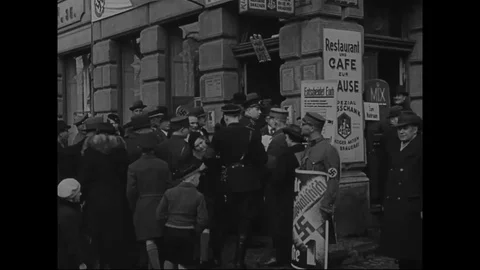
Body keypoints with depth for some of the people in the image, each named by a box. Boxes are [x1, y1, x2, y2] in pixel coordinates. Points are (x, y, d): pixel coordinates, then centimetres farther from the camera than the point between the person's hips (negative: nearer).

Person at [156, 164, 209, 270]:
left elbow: (160, 214, -3)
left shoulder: (169, 192, -3)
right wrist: (195, 233, 4)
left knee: (169, 260, 19)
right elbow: (203, 220, -12)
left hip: (170, 231, 2)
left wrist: (165, 228, 11)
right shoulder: (198, 196, -10)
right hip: (187, 233, -2)